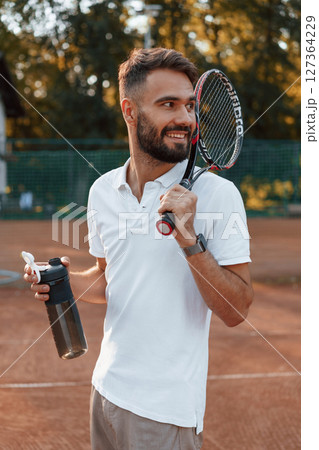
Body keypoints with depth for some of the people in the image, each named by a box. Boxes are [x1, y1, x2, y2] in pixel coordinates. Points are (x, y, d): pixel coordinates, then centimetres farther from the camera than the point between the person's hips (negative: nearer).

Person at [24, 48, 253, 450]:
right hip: (108, 387, 5)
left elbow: (236, 311, -15)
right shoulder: (103, 191, 3)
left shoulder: (217, 193, -13)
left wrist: (189, 240, -26)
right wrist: (63, 280, -3)